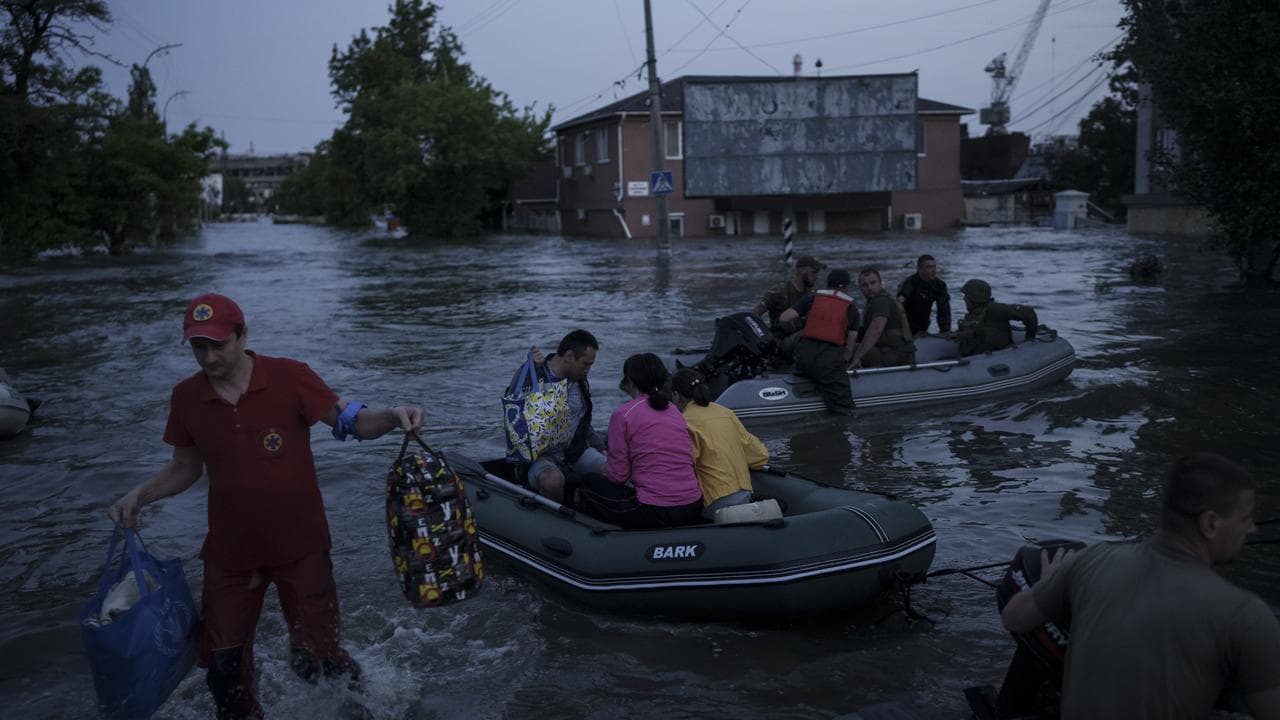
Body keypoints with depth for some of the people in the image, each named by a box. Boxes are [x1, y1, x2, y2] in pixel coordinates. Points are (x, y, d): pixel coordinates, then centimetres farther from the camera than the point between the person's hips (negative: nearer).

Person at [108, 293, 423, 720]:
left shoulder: (289, 377, -16)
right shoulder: (185, 398, -5)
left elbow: (350, 422, -11)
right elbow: (185, 468, 9)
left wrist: (391, 417, -30)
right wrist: (139, 496, -6)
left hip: (299, 547, -3)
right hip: (230, 554, 3)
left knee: (313, 658, 6)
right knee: (222, 663, 12)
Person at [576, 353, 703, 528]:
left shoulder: (623, 414, -5)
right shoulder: (675, 411, 13)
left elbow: (617, 475, -5)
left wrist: (604, 470, 19)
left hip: (654, 513, -7)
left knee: (591, 484, 17)